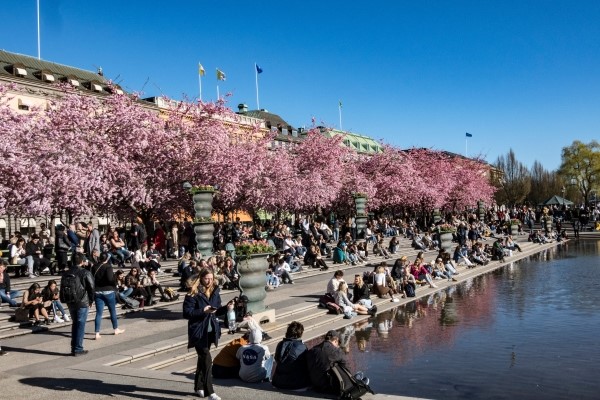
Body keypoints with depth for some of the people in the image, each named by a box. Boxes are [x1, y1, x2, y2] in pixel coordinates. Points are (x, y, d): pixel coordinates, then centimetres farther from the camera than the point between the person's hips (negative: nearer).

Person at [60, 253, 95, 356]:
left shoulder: (66, 274, 5)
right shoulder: (85, 273, -12)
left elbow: (62, 288, 9)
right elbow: (91, 287, -10)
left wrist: (64, 300, 17)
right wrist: (90, 300, 3)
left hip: (70, 303, 5)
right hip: (83, 303, -5)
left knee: (75, 324, 17)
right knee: (81, 325, 1)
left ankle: (73, 348, 18)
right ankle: (78, 349, 2)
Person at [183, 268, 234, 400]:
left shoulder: (215, 292, 5)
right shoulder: (193, 294, -13)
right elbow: (186, 313, -17)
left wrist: (226, 307, -7)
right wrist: (203, 311, -26)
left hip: (210, 331, 6)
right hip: (198, 332, -6)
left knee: (203, 359, 18)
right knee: (207, 360, -10)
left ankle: (199, 387, 32)